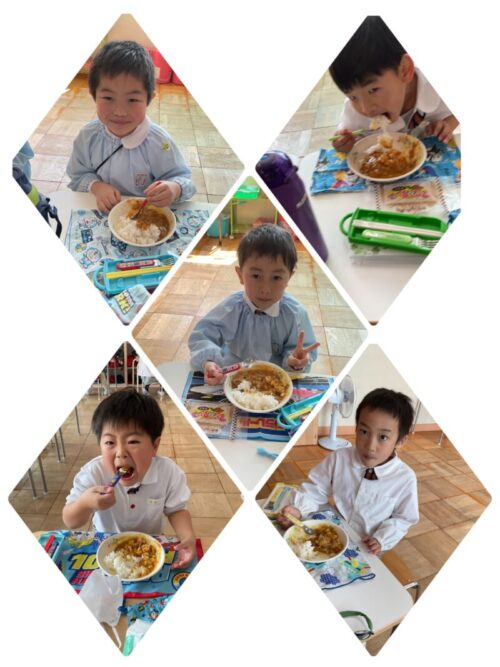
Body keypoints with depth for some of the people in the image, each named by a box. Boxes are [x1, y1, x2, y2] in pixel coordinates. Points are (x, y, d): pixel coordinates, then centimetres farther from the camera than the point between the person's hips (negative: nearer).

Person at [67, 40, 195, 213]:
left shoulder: (158, 142, -15)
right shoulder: (88, 136, -7)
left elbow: (182, 178, -8)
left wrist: (174, 189, -32)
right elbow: (78, 176, 4)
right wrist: (96, 186, -17)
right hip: (100, 213, 1)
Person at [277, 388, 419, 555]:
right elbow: (316, 488, -6)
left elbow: (404, 518, -5)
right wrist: (298, 509, -24)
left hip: (367, 549, 1)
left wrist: (381, 540, -18)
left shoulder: (405, 478, -18)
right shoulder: (339, 459, -16)